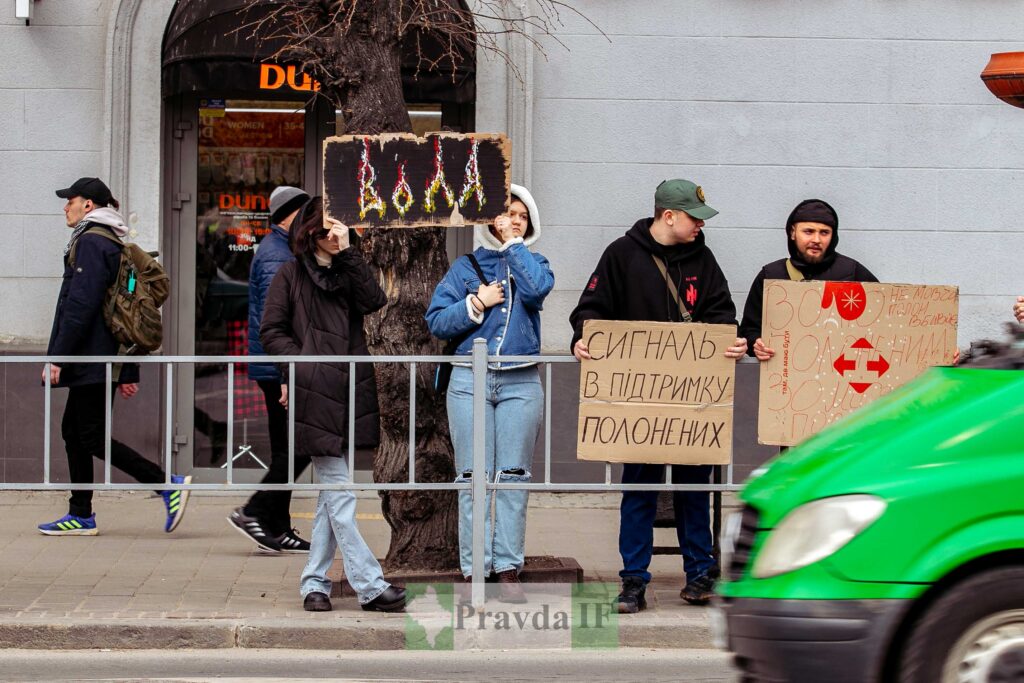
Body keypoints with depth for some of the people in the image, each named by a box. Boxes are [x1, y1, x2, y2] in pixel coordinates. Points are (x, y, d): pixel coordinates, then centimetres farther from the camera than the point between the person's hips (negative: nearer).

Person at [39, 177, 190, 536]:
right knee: (74, 431, 12)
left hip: (90, 357, -10)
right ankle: (81, 516, 14)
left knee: (93, 438, -9)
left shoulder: (90, 242, -12)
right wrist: (128, 372, 20)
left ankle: (169, 484, -12)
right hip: (99, 359, 10)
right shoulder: (112, 243, 18)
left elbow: (80, 305, -21)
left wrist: (57, 357, -20)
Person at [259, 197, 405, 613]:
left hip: (349, 396, 5)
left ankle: (315, 582, 15)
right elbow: (272, 332, 2)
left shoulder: (348, 271, 19)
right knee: (339, 493, -8)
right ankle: (370, 586, -12)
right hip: (313, 396, -5)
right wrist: (303, 364, -11)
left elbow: (374, 301, -1)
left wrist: (348, 253, -5)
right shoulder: (291, 274, 6)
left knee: (332, 495, 8)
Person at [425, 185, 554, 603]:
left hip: (521, 383, 1)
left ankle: (508, 570, 2)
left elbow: (537, 288, -12)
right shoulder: (466, 266, 9)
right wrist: (475, 304, -9)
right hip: (470, 381, -1)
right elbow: (436, 321, 3)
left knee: (514, 476, 0)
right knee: (473, 479, -2)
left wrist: (514, 244, -4)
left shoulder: (531, 262, 12)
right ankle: (473, 571, 0)